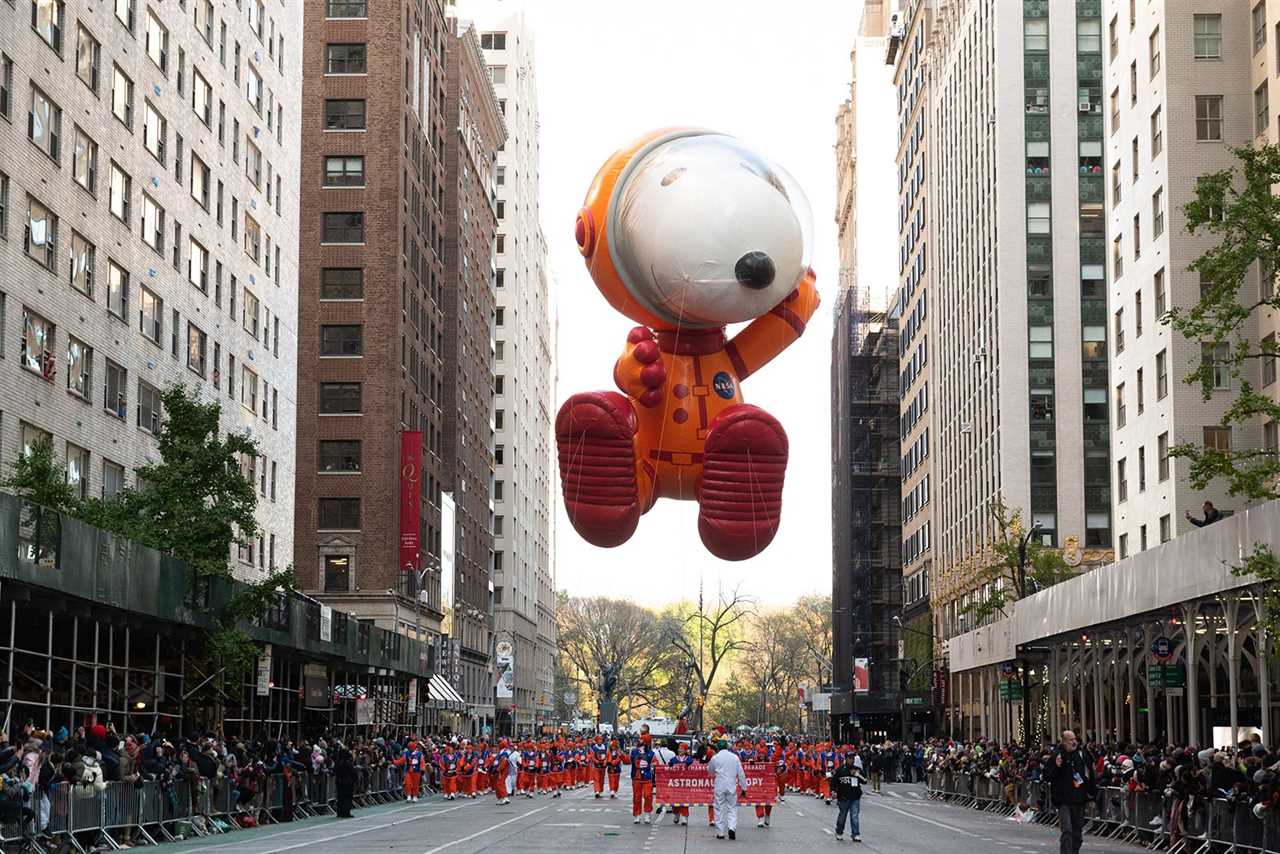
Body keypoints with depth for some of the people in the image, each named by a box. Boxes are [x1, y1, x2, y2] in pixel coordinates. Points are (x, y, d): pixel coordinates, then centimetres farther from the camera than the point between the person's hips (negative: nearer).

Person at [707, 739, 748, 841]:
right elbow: (741, 773, 3)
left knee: (720, 809, 6)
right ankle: (732, 827, -13)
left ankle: (720, 832, 5)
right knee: (732, 808, 8)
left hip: (719, 786, -1)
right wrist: (743, 787, 8)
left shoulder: (715, 758, -2)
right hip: (732, 786, 1)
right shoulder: (735, 757, 1)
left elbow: (709, 770, 14)